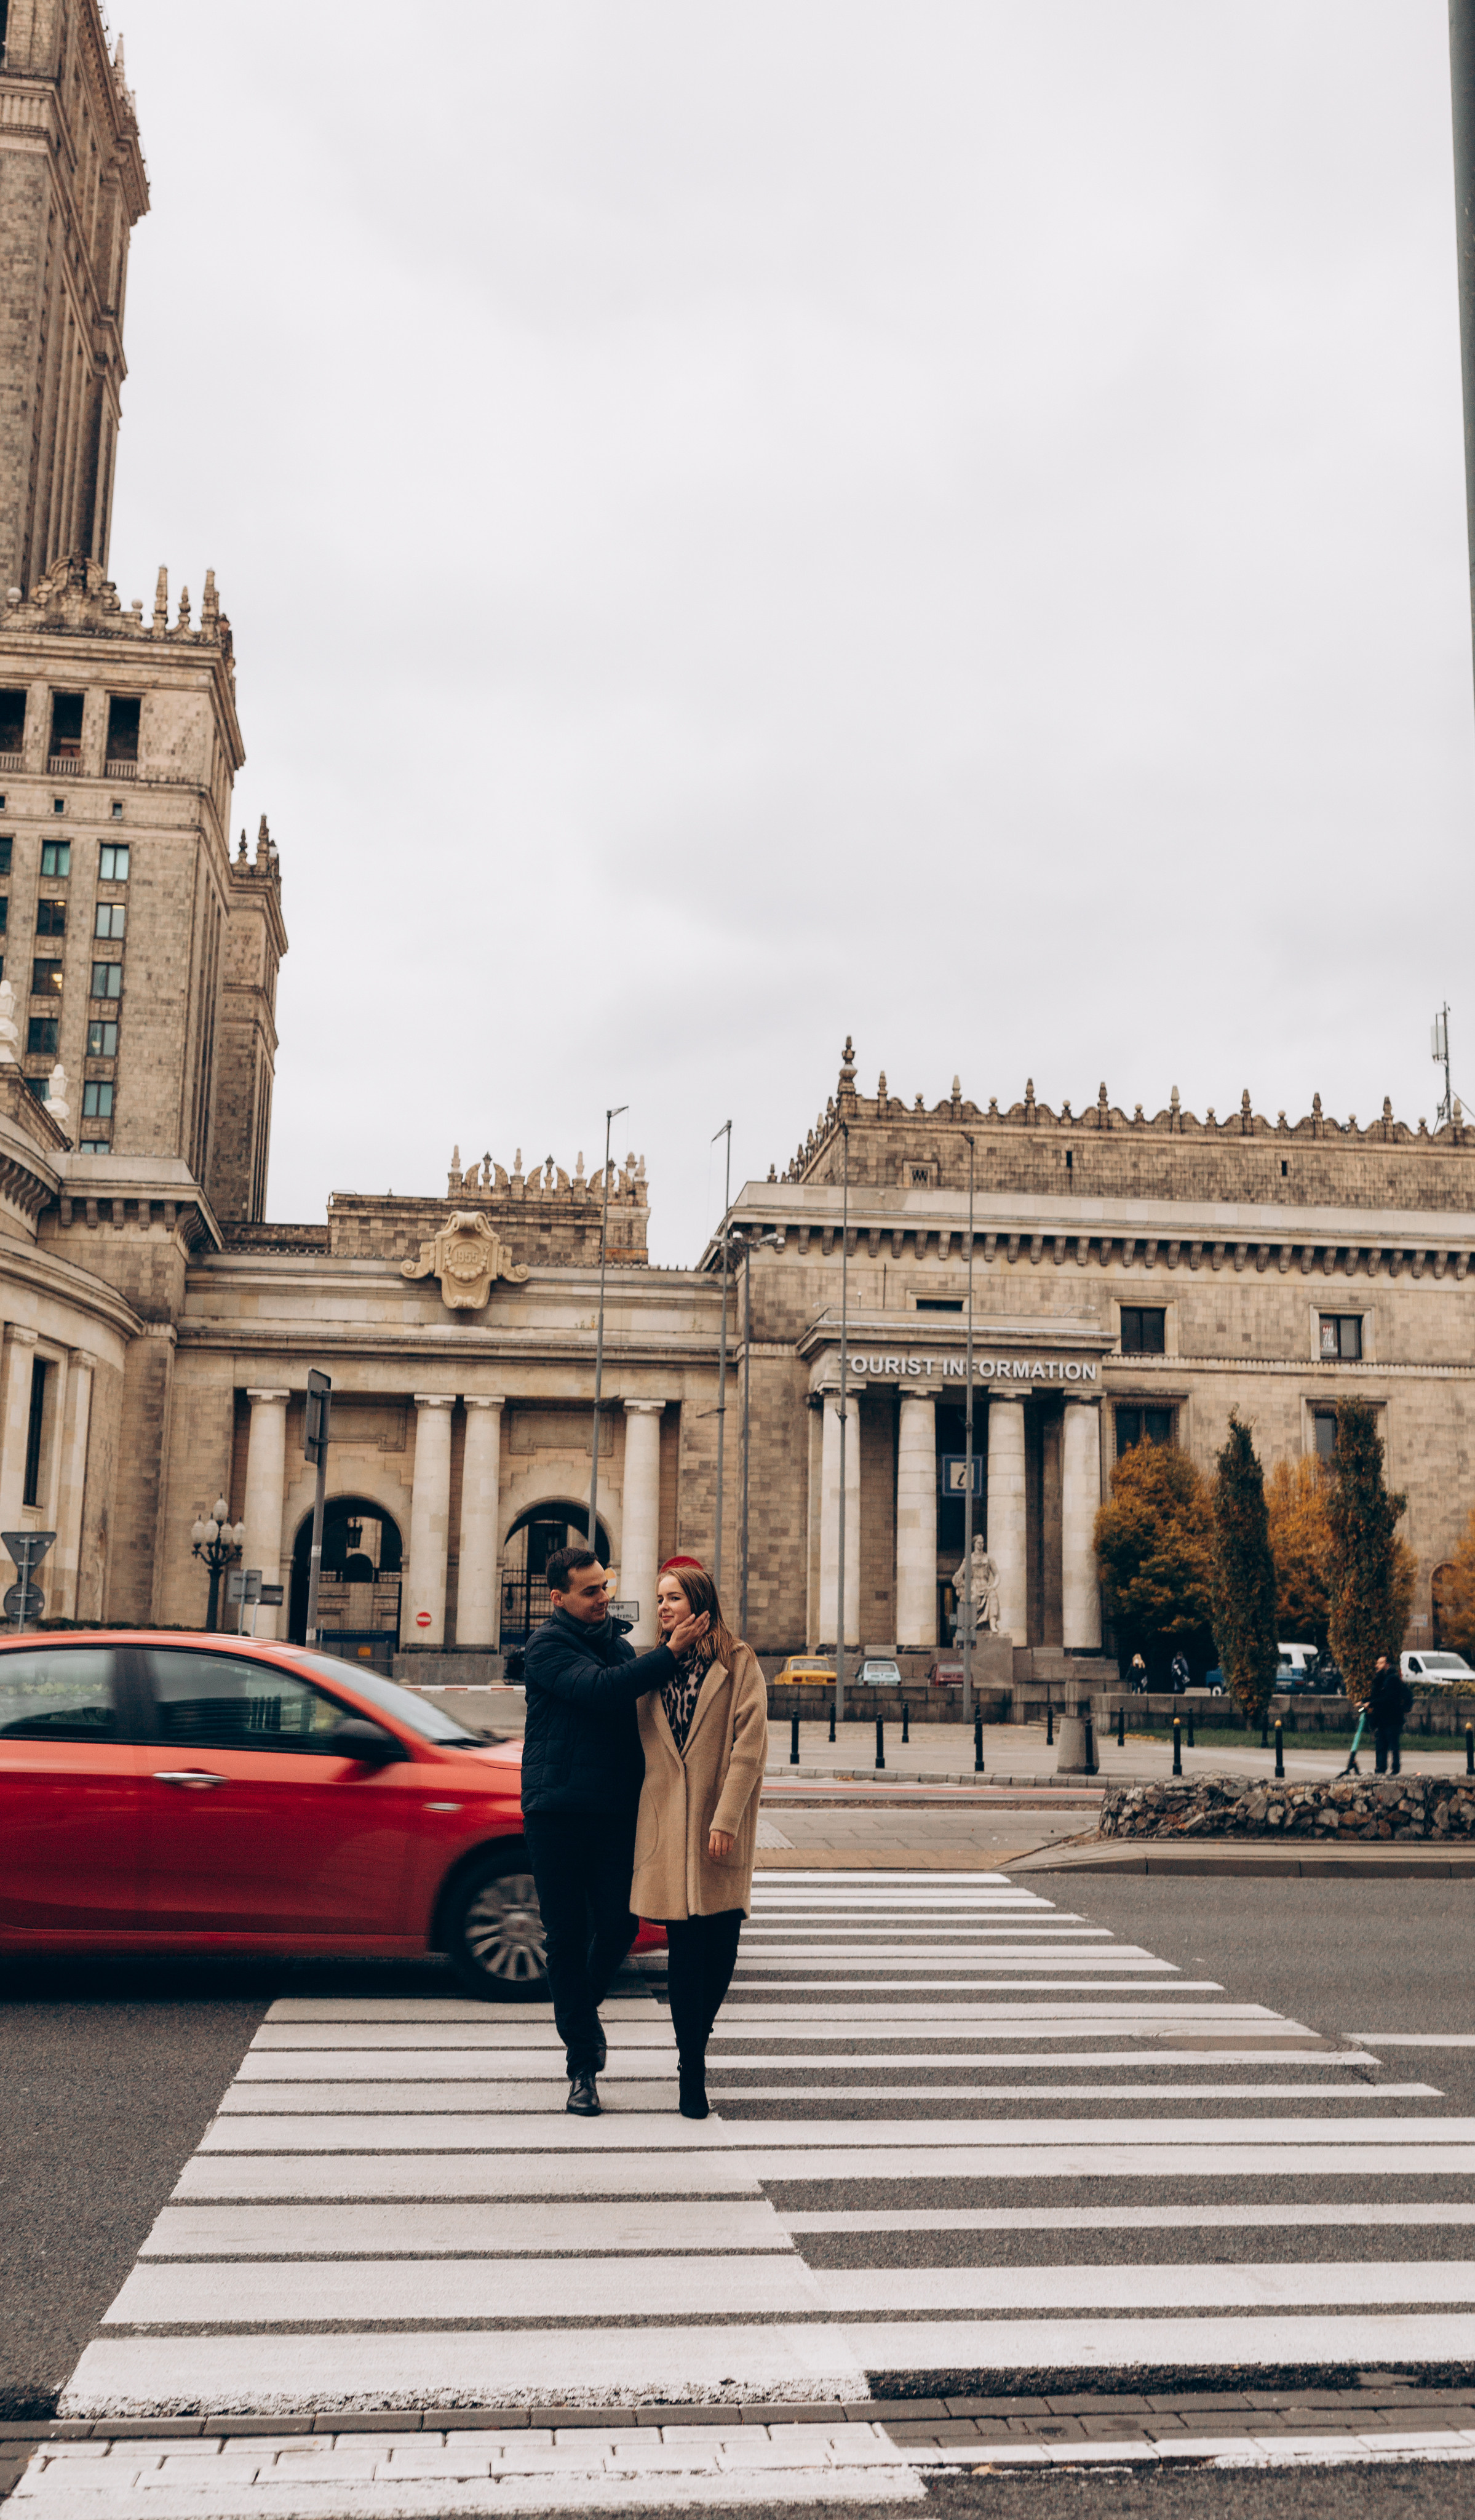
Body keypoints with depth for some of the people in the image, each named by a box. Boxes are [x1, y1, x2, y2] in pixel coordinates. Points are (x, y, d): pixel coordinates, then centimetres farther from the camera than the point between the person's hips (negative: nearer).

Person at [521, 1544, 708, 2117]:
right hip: (557, 1812, -5)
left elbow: (639, 1708, 18)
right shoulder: (547, 1646, -7)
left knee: (619, 1924, 2)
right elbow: (600, 1690, -24)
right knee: (567, 1935, 1)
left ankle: (581, 2008, 33)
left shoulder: (618, 1643, 14)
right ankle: (583, 2065, 11)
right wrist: (669, 1654, -26)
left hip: (615, 1811, 5)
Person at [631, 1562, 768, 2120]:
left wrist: (726, 1818, -12)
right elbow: (641, 1743, 15)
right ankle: (692, 2072, 8)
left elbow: (750, 1745, -7)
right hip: (668, 1820, 2)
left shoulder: (738, 1663, -2)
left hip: (720, 1822, -2)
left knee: (722, 1942, 2)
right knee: (684, 1944, 0)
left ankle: (694, 2046, 25)